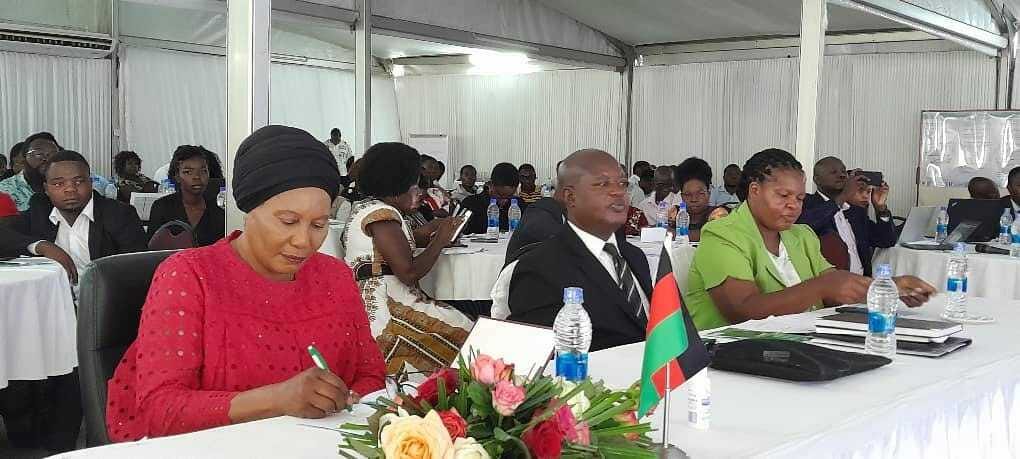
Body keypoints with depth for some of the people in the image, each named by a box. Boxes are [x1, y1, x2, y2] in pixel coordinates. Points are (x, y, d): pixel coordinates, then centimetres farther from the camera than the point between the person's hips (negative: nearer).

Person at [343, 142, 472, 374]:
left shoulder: (365, 207, 19)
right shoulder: (382, 215, -14)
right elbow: (409, 273, -20)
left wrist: (429, 230, 15)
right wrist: (440, 240, -7)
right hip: (383, 309, -10)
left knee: (460, 324, 3)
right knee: (461, 332, -13)